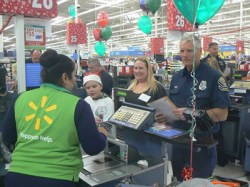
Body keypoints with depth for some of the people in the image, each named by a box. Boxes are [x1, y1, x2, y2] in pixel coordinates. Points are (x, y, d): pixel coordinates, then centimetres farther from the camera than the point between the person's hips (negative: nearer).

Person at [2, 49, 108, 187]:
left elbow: (7, 139, 11)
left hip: (17, 175, 3)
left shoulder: (21, 98, 0)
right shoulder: (77, 105, -11)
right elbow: (93, 148, -9)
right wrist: (102, 134, 11)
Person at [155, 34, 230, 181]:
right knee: (178, 181, 21)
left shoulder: (213, 77, -13)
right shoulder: (177, 77, 7)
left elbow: (222, 114, -17)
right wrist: (165, 115, -5)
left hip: (202, 143, -6)